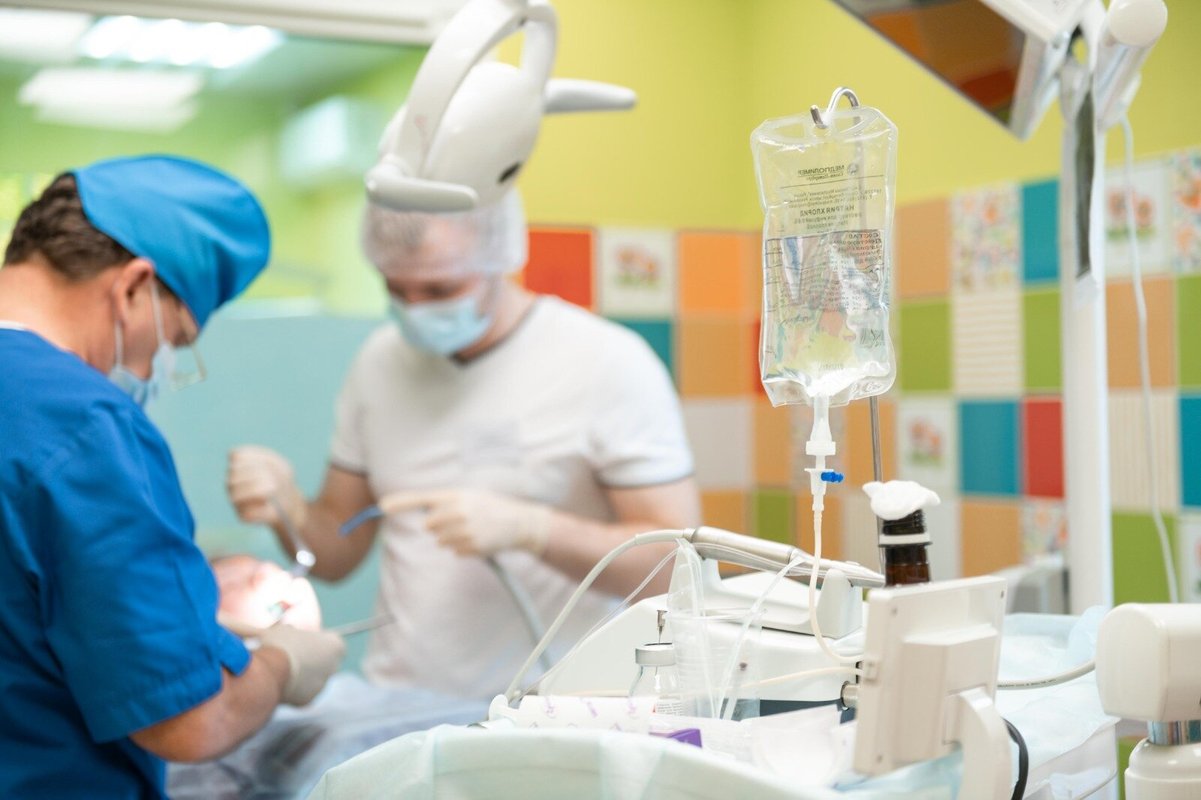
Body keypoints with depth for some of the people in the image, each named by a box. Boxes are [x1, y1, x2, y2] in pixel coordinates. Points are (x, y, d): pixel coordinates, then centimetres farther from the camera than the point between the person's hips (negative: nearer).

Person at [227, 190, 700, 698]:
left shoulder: (609, 362, -5)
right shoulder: (381, 360, 10)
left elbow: (676, 561, -7)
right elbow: (338, 554, 17)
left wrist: (527, 528, -19)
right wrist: (289, 511, -5)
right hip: (396, 707, 4)